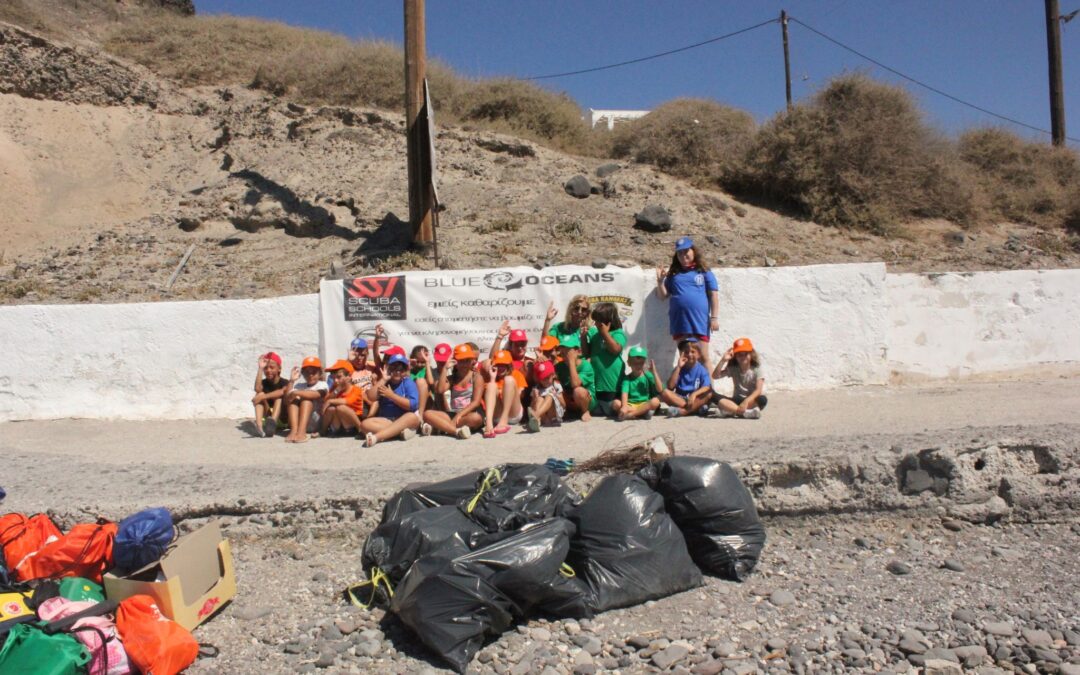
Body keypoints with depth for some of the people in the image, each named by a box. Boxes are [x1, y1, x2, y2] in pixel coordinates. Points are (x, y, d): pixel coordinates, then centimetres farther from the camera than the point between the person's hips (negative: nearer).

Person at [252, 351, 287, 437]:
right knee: (259, 395, -18)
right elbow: (257, 389, -21)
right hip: (268, 415, 3)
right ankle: (259, 425, -41)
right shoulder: (264, 382, 4)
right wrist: (260, 368, -20)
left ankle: (272, 422, -53)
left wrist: (264, 396, -40)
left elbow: (282, 392, -30)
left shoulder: (284, 382, -5)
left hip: (283, 415, -3)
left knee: (279, 396, -27)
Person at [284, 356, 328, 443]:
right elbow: (286, 401, -2)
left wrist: (297, 393, -25)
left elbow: (315, 394, -21)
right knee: (293, 399, -14)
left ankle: (301, 432, -44)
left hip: (316, 423, -4)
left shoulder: (322, 384, 3)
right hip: (298, 420, 4)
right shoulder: (299, 386, 14)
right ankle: (294, 430, -36)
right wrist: (291, 381, -7)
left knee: (306, 400, -23)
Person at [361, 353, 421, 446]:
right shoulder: (384, 383, 8)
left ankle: (376, 437, -44)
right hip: (385, 420, 2)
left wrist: (391, 395, -14)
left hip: (404, 419, -2)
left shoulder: (408, 382, 0)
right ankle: (401, 431, -30)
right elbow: (371, 398, -10)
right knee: (365, 424, -22)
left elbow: (412, 405, -14)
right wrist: (383, 379, -9)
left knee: (413, 417, -36)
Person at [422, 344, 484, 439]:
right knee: (427, 414, -21)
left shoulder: (477, 377, 4)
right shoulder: (451, 378, 16)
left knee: (476, 418, -40)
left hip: (469, 414, -4)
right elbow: (440, 390, -6)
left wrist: (459, 415, -20)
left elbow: (476, 402, -8)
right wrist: (445, 368, -3)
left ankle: (439, 427, -34)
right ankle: (457, 430, -38)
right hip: (452, 414, 4)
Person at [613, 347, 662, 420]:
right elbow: (625, 393, -14)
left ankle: (629, 414, -31)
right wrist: (624, 407, -33)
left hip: (645, 405, 1)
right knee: (616, 403, -28)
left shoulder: (648, 376, 8)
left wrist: (654, 372, -11)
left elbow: (660, 389, -6)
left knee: (655, 401, -29)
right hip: (630, 406, -1)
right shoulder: (627, 378, 4)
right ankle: (643, 412, -31)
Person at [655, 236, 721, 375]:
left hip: (700, 320, -3)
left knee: (703, 357, -1)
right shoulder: (673, 273, 16)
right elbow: (663, 295, 16)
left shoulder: (704, 271, 8)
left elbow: (714, 295, 4)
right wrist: (660, 281, 0)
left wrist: (714, 317, -4)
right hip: (679, 321, 3)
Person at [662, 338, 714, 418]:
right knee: (665, 393, -26)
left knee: (709, 394, -28)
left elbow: (707, 387, -16)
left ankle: (681, 411, -37)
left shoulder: (701, 370, 0)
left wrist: (694, 394, -34)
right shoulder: (679, 368, 3)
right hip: (679, 399, 1)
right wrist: (678, 367, -14)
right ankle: (696, 408, -31)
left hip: (695, 399, 0)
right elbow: (670, 387, -12)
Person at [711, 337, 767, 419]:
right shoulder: (732, 368, 4)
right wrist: (723, 360, -17)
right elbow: (715, 376, -8)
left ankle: (731, 410, -31)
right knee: (715, 397, -24)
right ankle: (745, 412, -37)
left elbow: (758, 390, -18)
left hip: (752, 400, -2)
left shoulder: (757, 369, -5)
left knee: (762, 399, -38)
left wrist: (746, 402, -34)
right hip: (737, 400, 3)